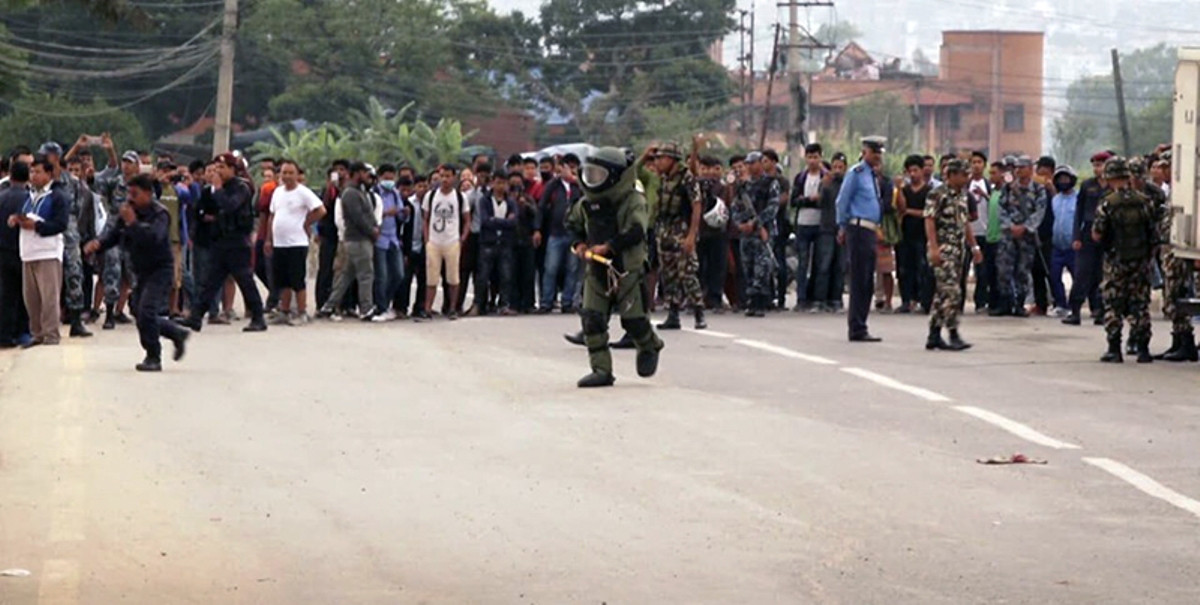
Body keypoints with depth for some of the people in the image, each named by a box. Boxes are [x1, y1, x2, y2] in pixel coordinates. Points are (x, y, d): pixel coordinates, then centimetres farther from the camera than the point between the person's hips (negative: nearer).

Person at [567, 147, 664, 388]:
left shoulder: (634, 201, -12)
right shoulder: (587, 204, 8)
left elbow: (636, 232, -25)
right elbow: (573, 224, 25)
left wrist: (609, 246, -28)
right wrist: (578, 243, 5)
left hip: (627, 269, -6)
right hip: (596, 271, 6)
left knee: (632, 318, -2)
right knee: (592, 318, -4)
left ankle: (650, 347, 31)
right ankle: (601, 370, 1)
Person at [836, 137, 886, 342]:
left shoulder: (873, 175, 18)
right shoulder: (856, 173, -9)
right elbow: (842, 201, -8)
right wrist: (843, 228, -7)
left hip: (871, 232, 9)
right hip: (859, 230, -9)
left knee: (867, 284, 11)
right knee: (859, 281, -8)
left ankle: (859, 327, 17)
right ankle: (857, 330, -7)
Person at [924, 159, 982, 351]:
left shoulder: (963, 195, 15)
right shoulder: (937, 195, -10)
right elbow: (929, 221, -15)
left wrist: (974, 246, 18)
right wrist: (934, 248, -22)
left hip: (959, 249, 9)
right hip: (943, 249, -9)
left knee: (942, 293, 10)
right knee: (952, 292, -13)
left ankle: (934, 335, 13)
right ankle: (953, 336, -13)